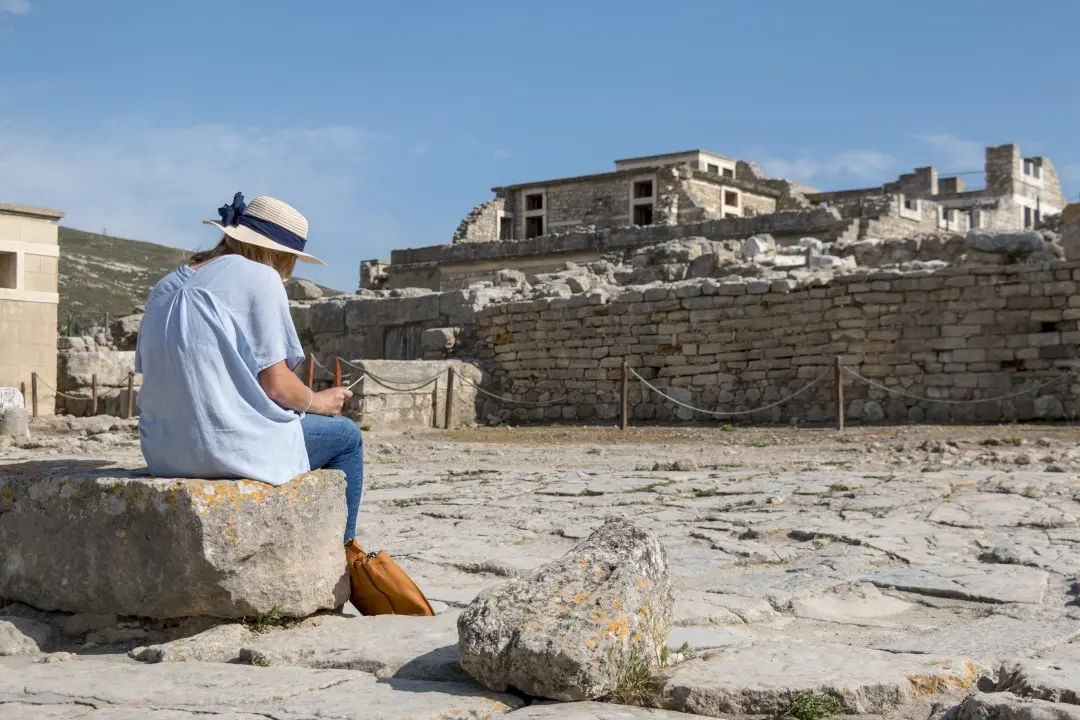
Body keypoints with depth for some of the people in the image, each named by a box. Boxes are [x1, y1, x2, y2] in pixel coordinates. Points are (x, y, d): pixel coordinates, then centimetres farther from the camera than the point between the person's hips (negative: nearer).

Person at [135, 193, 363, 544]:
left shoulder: (171, 282, 14)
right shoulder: (259, 277, -7)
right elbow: (276, 385, -12)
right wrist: (318, 402, 10)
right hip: (228, 447, -8)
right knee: (345, 435, 16)